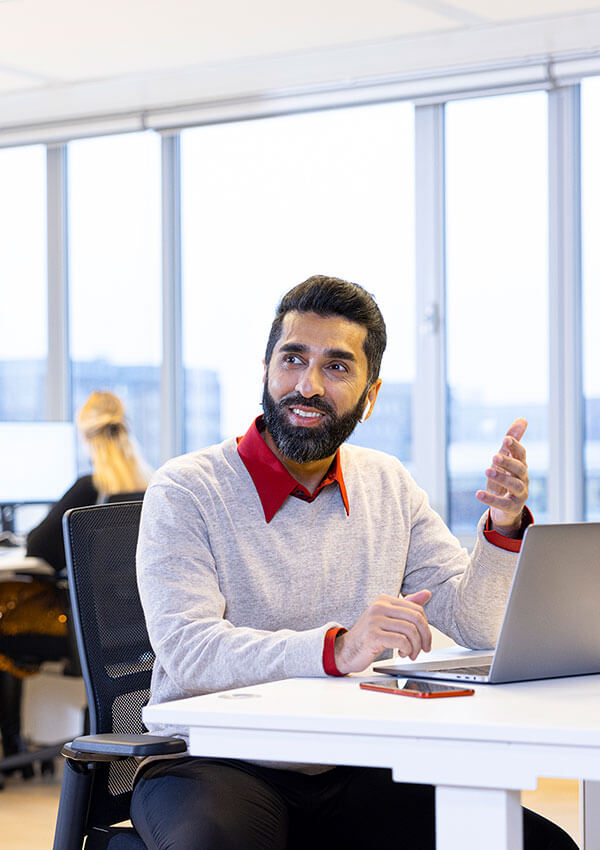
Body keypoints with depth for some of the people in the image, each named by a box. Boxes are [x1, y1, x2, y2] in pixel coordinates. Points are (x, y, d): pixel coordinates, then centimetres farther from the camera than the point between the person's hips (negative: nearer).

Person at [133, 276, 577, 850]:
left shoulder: (387, 486, 11)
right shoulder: (185, 492, -6)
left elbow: (476, 627, 8)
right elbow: (187, 650, -20)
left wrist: (503, 527, -11)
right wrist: (336, 649, -33)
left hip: (352, 772, 5)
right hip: (215, 762, -4)